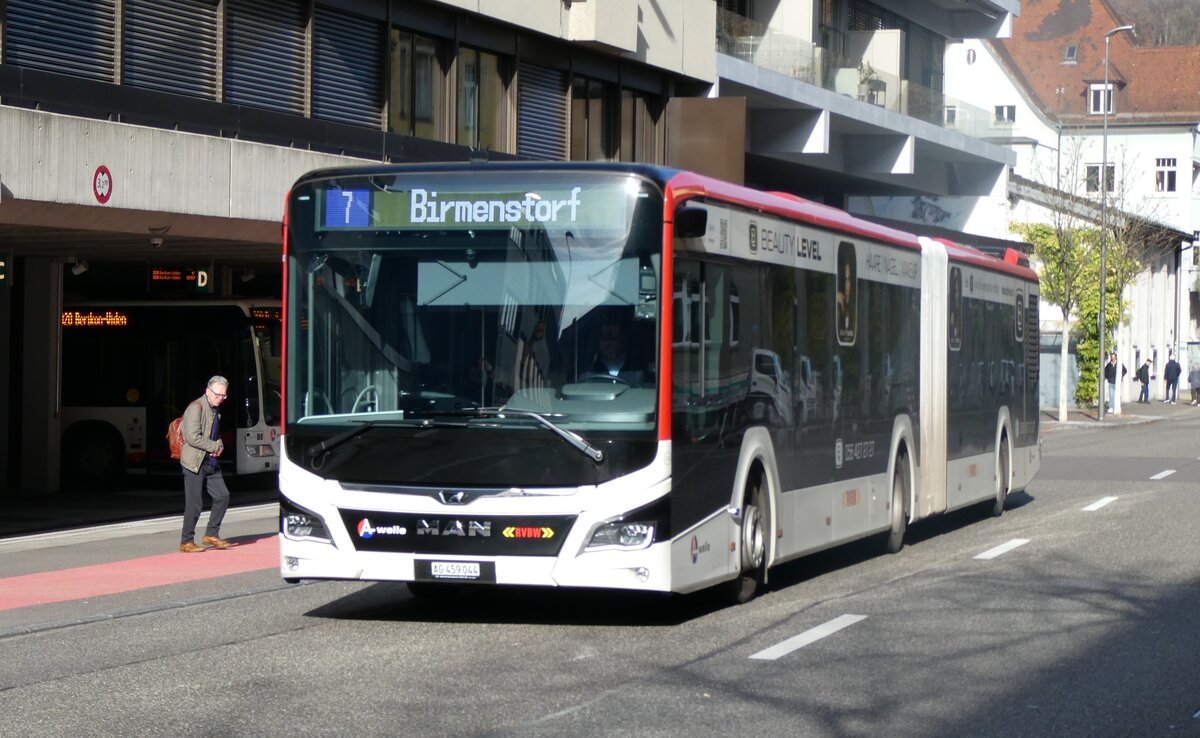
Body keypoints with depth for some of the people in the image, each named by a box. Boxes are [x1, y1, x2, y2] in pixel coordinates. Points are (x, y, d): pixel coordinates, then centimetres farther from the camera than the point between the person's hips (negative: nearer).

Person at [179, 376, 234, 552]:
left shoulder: (215, 410, 15)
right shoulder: (196, 408, -14)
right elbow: (193, 437, -22)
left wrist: (219, 447, 4)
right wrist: (215, 447, -12)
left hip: (210, 463, 9)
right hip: (195, 462, -9)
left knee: (223, 496, 4)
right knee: (194, 503, -5)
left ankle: (211, 534, 16)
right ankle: (187, 542, 4)